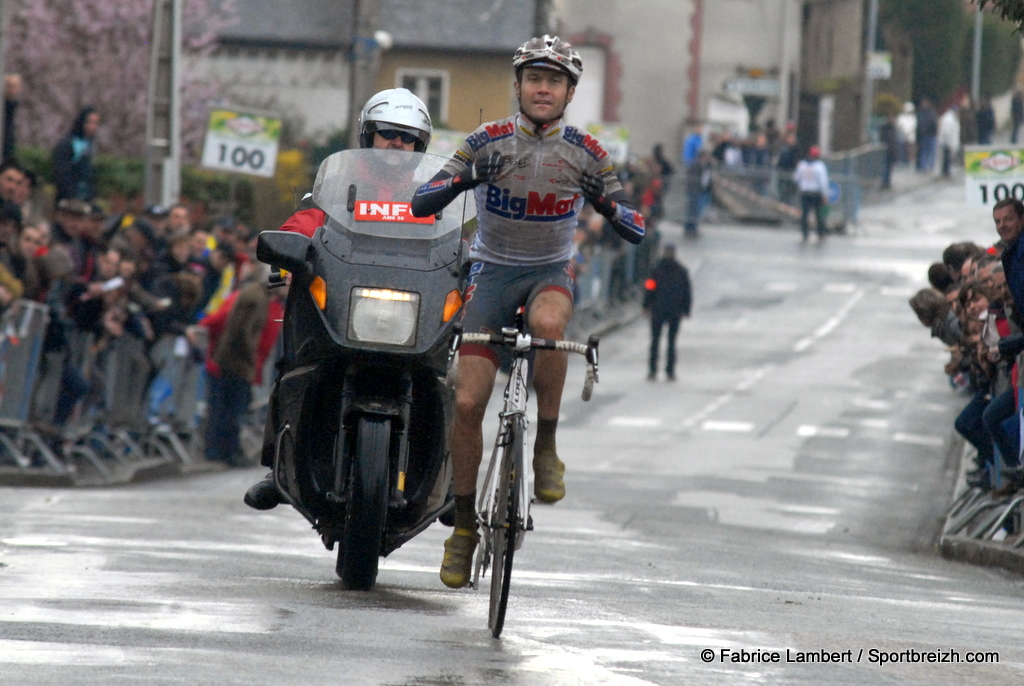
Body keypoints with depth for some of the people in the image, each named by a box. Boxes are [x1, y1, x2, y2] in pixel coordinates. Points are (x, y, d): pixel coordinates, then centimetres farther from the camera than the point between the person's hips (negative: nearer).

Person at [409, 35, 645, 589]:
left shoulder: (584, 153, -5)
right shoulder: (488, 142, -8)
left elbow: (634, 230, -3)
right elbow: (423, 203, -15)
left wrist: (610, 205, -25)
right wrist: (462, 178, -35)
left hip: (551, 272, 0)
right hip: (493, 272, 0)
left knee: (548, 321, -38)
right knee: (467, 402, -8)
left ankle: (546, 447, -21)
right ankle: (464, 524, 7)